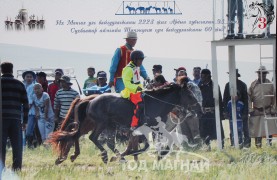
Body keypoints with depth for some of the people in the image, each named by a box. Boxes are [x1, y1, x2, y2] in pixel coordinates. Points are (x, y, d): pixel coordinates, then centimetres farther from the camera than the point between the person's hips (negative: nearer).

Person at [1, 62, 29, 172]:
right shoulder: (19, 84, 10)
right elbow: (25, 104, 9)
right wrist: (25, 121, 13)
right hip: (15, 119, 2)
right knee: (17, 146, 7)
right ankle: (17, 168, 4)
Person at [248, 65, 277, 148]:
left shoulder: (269, 84, 6)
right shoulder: (253, 84, 4)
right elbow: (249, 98, 6)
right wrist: (250, 109, -2)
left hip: (268, 111, 0)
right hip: (256, 112, 0)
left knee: (270, 130, -2)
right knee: (257, 131, -1)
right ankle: (258, 146, 4)